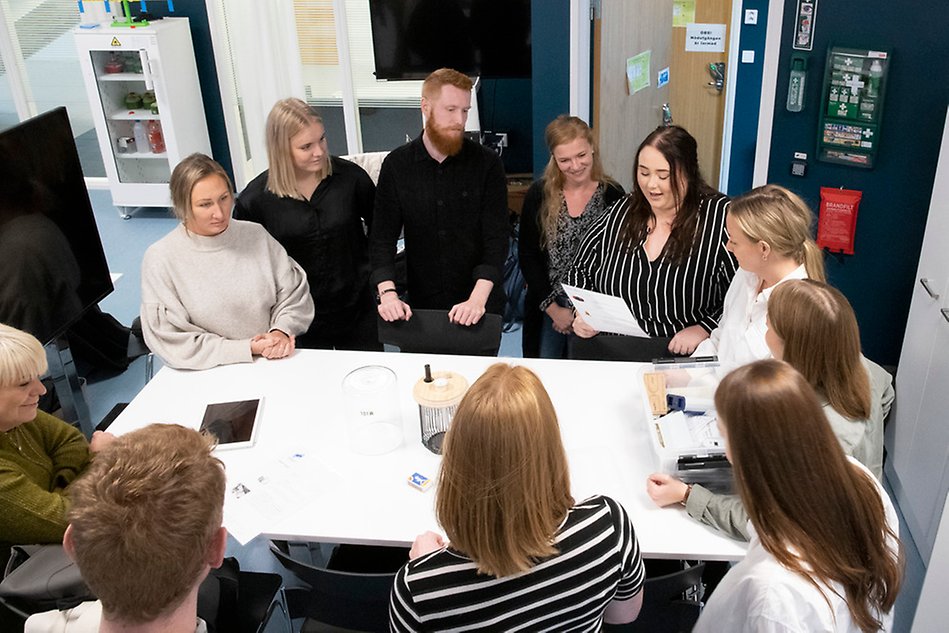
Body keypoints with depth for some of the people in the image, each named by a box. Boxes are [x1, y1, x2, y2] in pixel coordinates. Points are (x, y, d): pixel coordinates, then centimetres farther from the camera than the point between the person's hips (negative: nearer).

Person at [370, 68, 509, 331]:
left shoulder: (487, 163, -8)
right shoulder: (397, 164, -2)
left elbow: (497, 237, -12)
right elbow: (382, 237, -4)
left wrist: (478, 299, -25)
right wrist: (388, 293, -20)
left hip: (480, 308, -1)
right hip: (421, 305, 1)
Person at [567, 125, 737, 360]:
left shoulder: (720, 216, -4)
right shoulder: (622, 212, 11)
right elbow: (580, 270, 20)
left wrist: (703, 329, -16)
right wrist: (581, 313, 2)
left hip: (680, 356, -3)